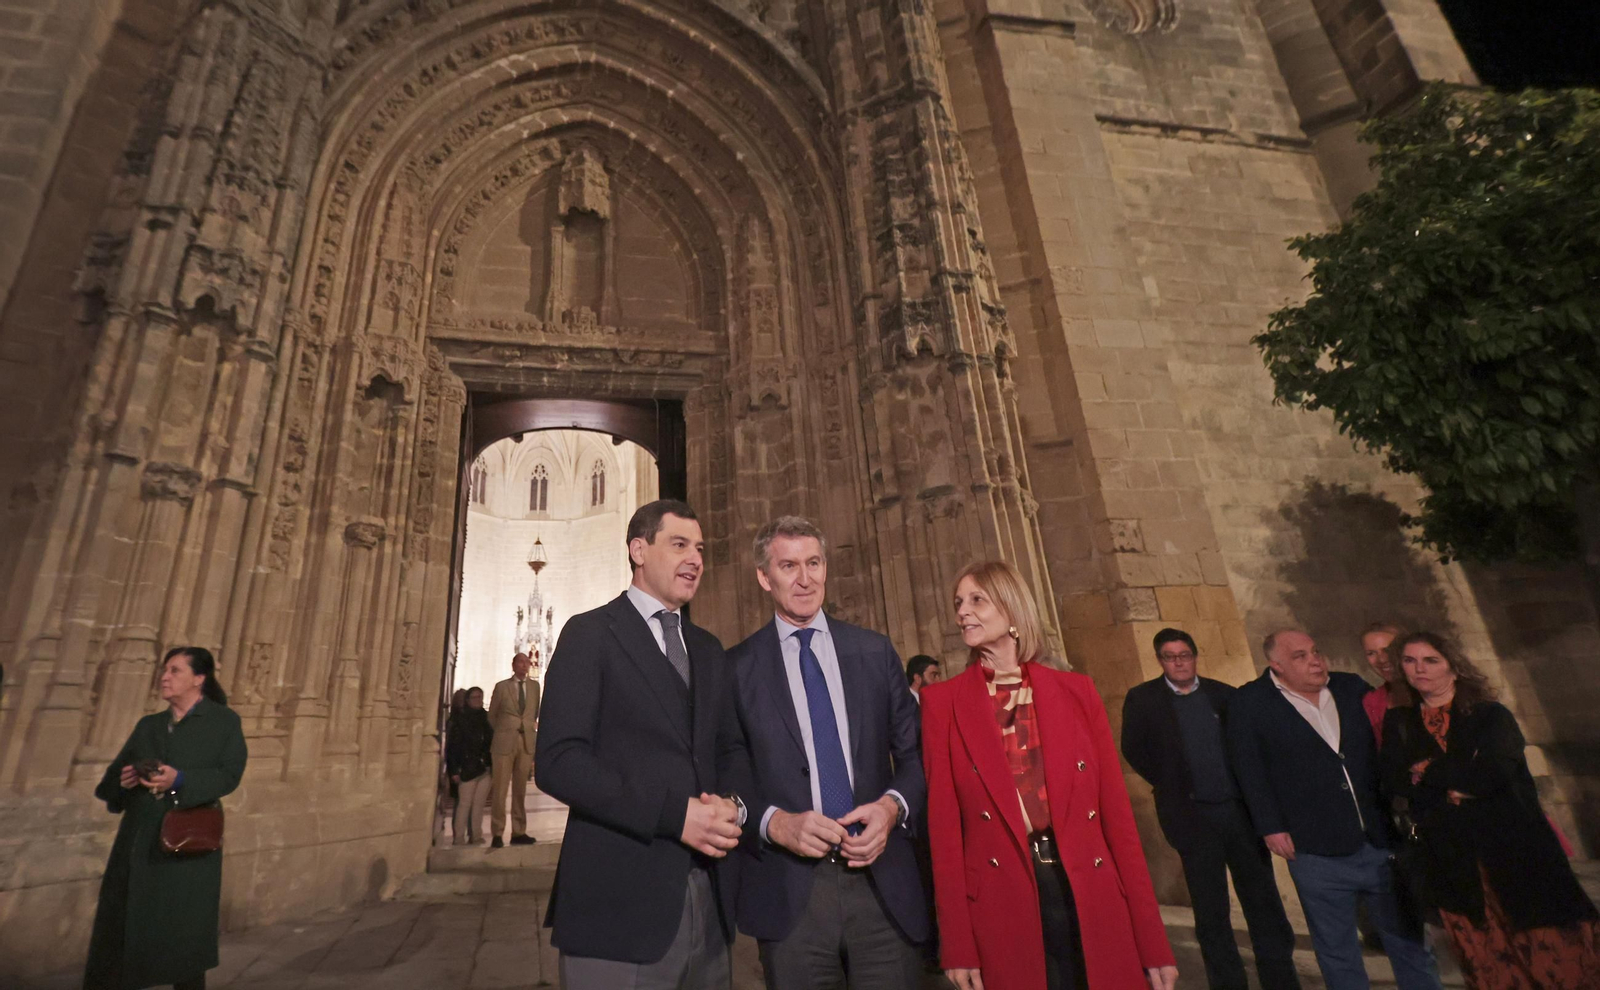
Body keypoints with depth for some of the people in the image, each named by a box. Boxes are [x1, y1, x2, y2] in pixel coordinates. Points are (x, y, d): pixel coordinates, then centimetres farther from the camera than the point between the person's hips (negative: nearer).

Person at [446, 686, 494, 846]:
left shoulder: (485, 718, 14)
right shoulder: (458, 718, 0)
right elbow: (452, 746, -4)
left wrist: (493, 766, 8)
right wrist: (454, 770, -11)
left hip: (484, 768, 4)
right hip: (467, 768, -4)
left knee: (479, 804, 5)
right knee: (465, 803, -4)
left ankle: (476, 836, 11)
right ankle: (459, 838, 3)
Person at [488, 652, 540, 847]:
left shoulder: (534, 686, 10)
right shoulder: (502, 686, 4)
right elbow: (491, 715, 10)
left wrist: (531, 728, 10)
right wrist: (501, 732, 10)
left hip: (527, 742, 2)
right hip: (505, 741, -2)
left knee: (520, 789, 5)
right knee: (500, 789, -2)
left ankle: (518, 832, 10)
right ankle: (497, 834, 3)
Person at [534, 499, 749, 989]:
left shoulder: (708, 649, 15)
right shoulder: (590, 633, -5)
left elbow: (732, 750, 15)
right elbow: (557, 761, -14)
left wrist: (732, 803, -8)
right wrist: (674, 814, -20)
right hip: (620, 902, -6)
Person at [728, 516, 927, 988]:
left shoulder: (875, 652, 5)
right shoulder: (737, 666, -1)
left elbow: (914, 753, 9)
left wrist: (893, 806, -9)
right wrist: (775, 823, -15)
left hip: (882, 883, 2)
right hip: (789, 892, -1)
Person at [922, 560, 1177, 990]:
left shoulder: (1076, 690, 3)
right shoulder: (942, 700, -2)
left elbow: (1115, 810, 2)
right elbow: (943, 821, -4)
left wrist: (1152, 937, 0)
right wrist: (958, 944, -7)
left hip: (1092, 894, 2)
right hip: (1001, 901, -1)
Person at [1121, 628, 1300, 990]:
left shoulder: (1224, 694, 4)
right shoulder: (1142, 699, -3)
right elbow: (1134, 750, 1)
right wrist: (1172, 786, 1)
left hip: (1240, 809, 2)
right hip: (1193, 816, -2)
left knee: (1264, 904, 13)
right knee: (1211, 913, 7)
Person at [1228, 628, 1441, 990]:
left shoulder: (1353, 687, 4)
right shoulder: (1249, 703, -8)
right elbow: (1249, 769, -7)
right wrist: (1271, 827, -10)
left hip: (1382, 840, 4)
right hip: (1317, 851, -3)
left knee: (1408, 939, 18)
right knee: (1337, 952, 11)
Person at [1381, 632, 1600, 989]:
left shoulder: (1490, 716, 1)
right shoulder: (1399, 724, 6)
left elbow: (1495, 771, -17)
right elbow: (1394, 787, -4)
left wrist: (1429, 774, -8)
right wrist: (1456, 786, -13)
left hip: (1514, 851, -1)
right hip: (1452, 862, 2)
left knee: (1556, 960, 4)